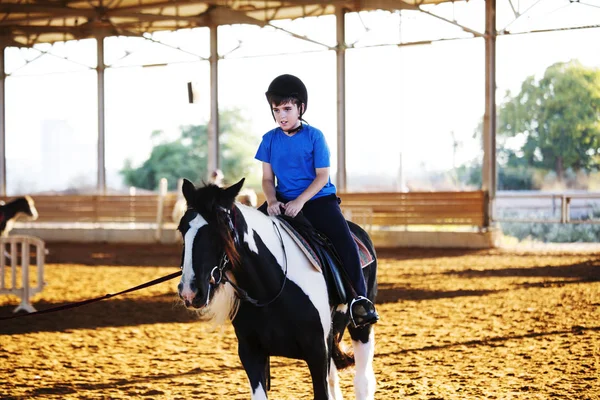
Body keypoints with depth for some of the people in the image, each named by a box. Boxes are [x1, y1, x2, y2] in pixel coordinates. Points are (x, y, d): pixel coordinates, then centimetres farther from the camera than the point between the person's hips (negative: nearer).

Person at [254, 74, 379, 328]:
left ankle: (359, 299, -22)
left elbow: (322, 176, -8)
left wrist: (300, 202, -21)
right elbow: (267, 178, 6)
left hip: (318, 199, -4)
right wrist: (271, 201, -15)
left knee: (345, 241, -25)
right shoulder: (269, 140, 3)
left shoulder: (314, 137, -6)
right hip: (283, 201, 4)